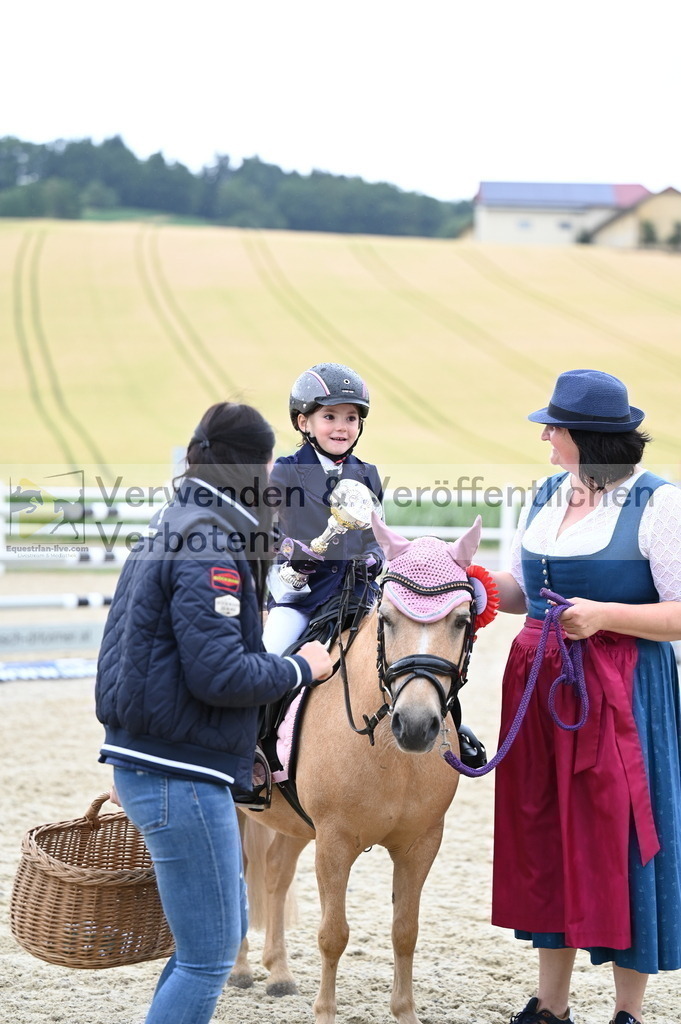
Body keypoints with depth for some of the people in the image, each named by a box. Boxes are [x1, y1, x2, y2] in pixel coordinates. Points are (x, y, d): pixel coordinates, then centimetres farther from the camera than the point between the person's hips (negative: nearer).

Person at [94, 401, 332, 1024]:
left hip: (142, 761, 10)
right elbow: (220, 674, -24)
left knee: (226, 929, 21)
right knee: (209, 957, -2)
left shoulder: (176, 527, 14)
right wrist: (300, 668, -8)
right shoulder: (213, 545, -18)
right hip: (180, 774, -10)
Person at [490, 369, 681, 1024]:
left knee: (619, 841, 1)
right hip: (538, 685, 7)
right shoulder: (547, 497, 9)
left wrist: (604, 614, -23)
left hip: (620, 693, -7)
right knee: (544, 835, 12)